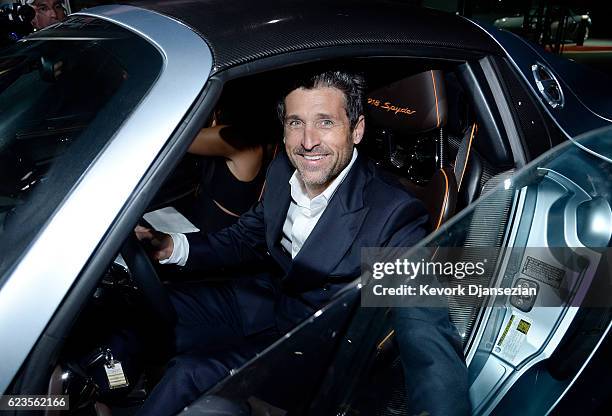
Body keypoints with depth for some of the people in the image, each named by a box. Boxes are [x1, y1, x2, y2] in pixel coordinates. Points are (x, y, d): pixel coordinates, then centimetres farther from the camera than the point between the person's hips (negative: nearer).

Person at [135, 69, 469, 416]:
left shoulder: (394, 216, -27)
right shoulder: (283, 171, -7)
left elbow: (431, 341, -31)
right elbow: (243, 239, 8)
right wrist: (172, 246, -10)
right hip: (266, 296, 6)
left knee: (189, 373, -22)